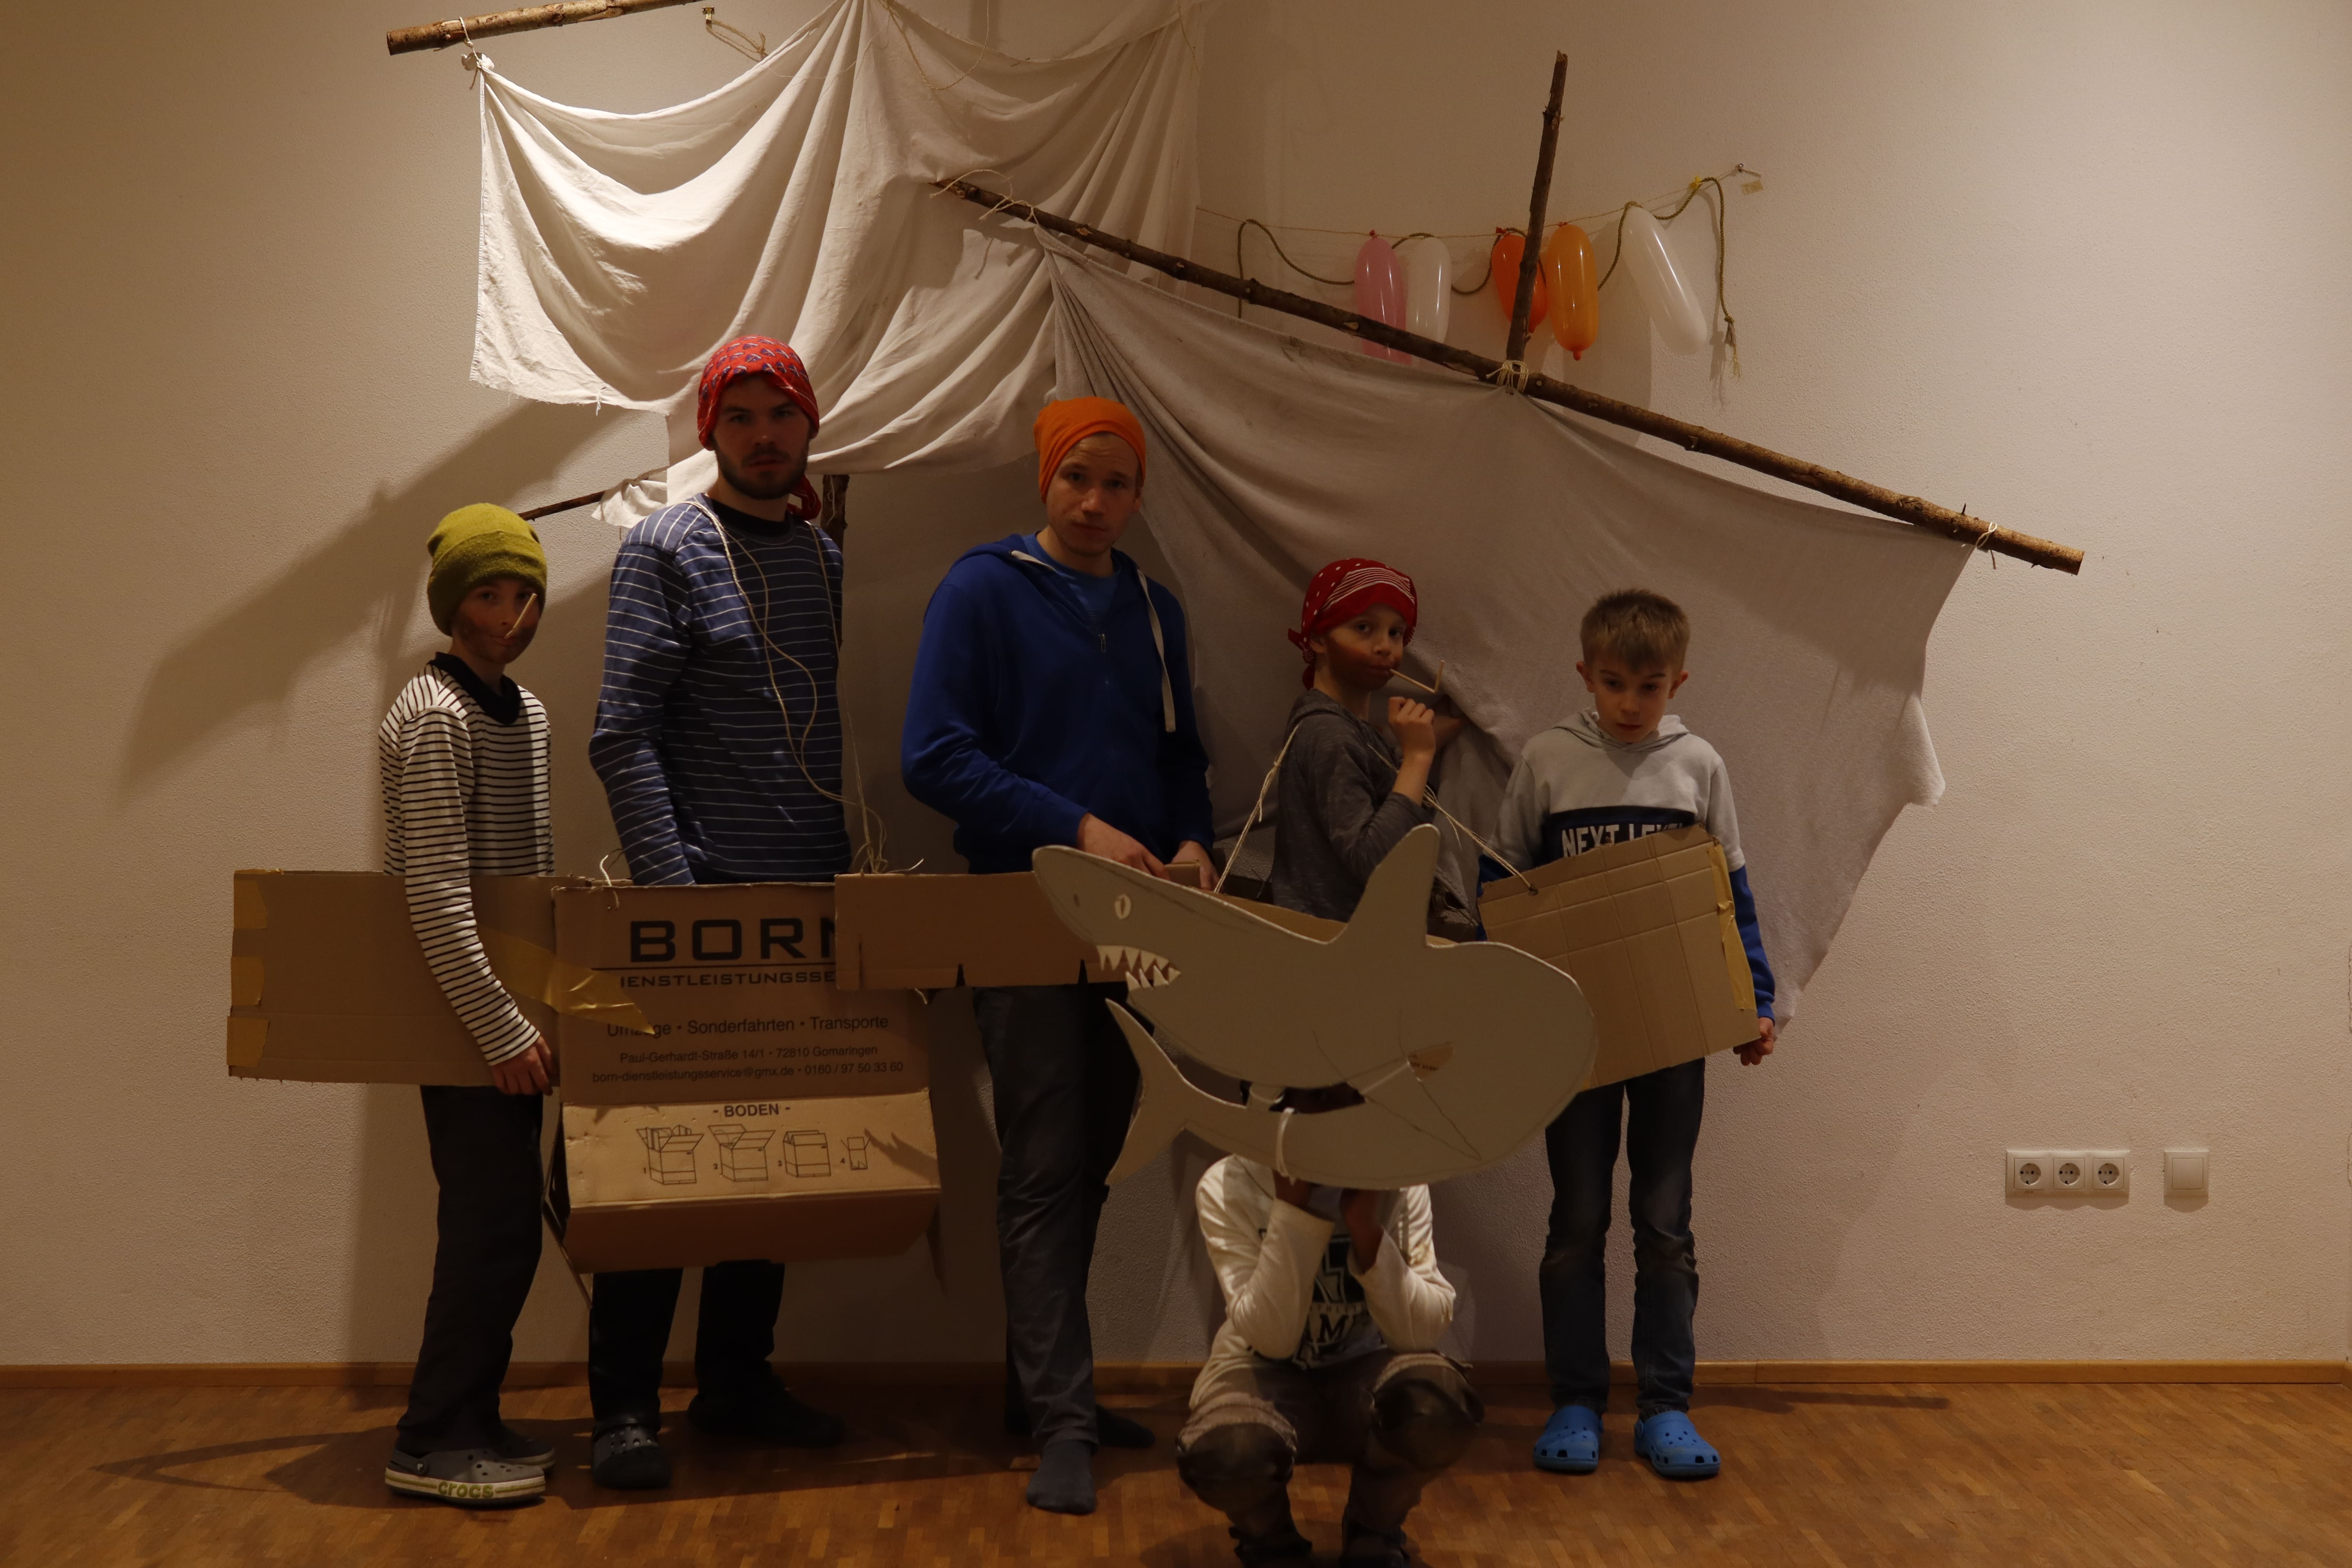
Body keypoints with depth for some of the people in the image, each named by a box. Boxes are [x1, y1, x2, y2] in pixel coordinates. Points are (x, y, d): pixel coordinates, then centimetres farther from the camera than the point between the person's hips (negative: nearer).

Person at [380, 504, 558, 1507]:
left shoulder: (525, 712, 14)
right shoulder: (433, 717, -15)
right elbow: (436, 897, -21)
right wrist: (501, 1028, -23)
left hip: (510, 1004, 9)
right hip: (463, 1013, -9)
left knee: (502, 1226, 12)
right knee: (493, 1227, -6)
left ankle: (467, 1417, 23)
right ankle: (432, 1441, 4)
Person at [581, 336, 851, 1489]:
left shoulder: (826, 555, 14)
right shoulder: (667, 549, -3)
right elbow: (623, 737, -10)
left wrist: (852, 863, 8)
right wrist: (675, 890, -17)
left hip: (809, 898, 6)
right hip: (708, 892, -6)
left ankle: (737, 1381, 21)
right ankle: (624, 1405, 6)